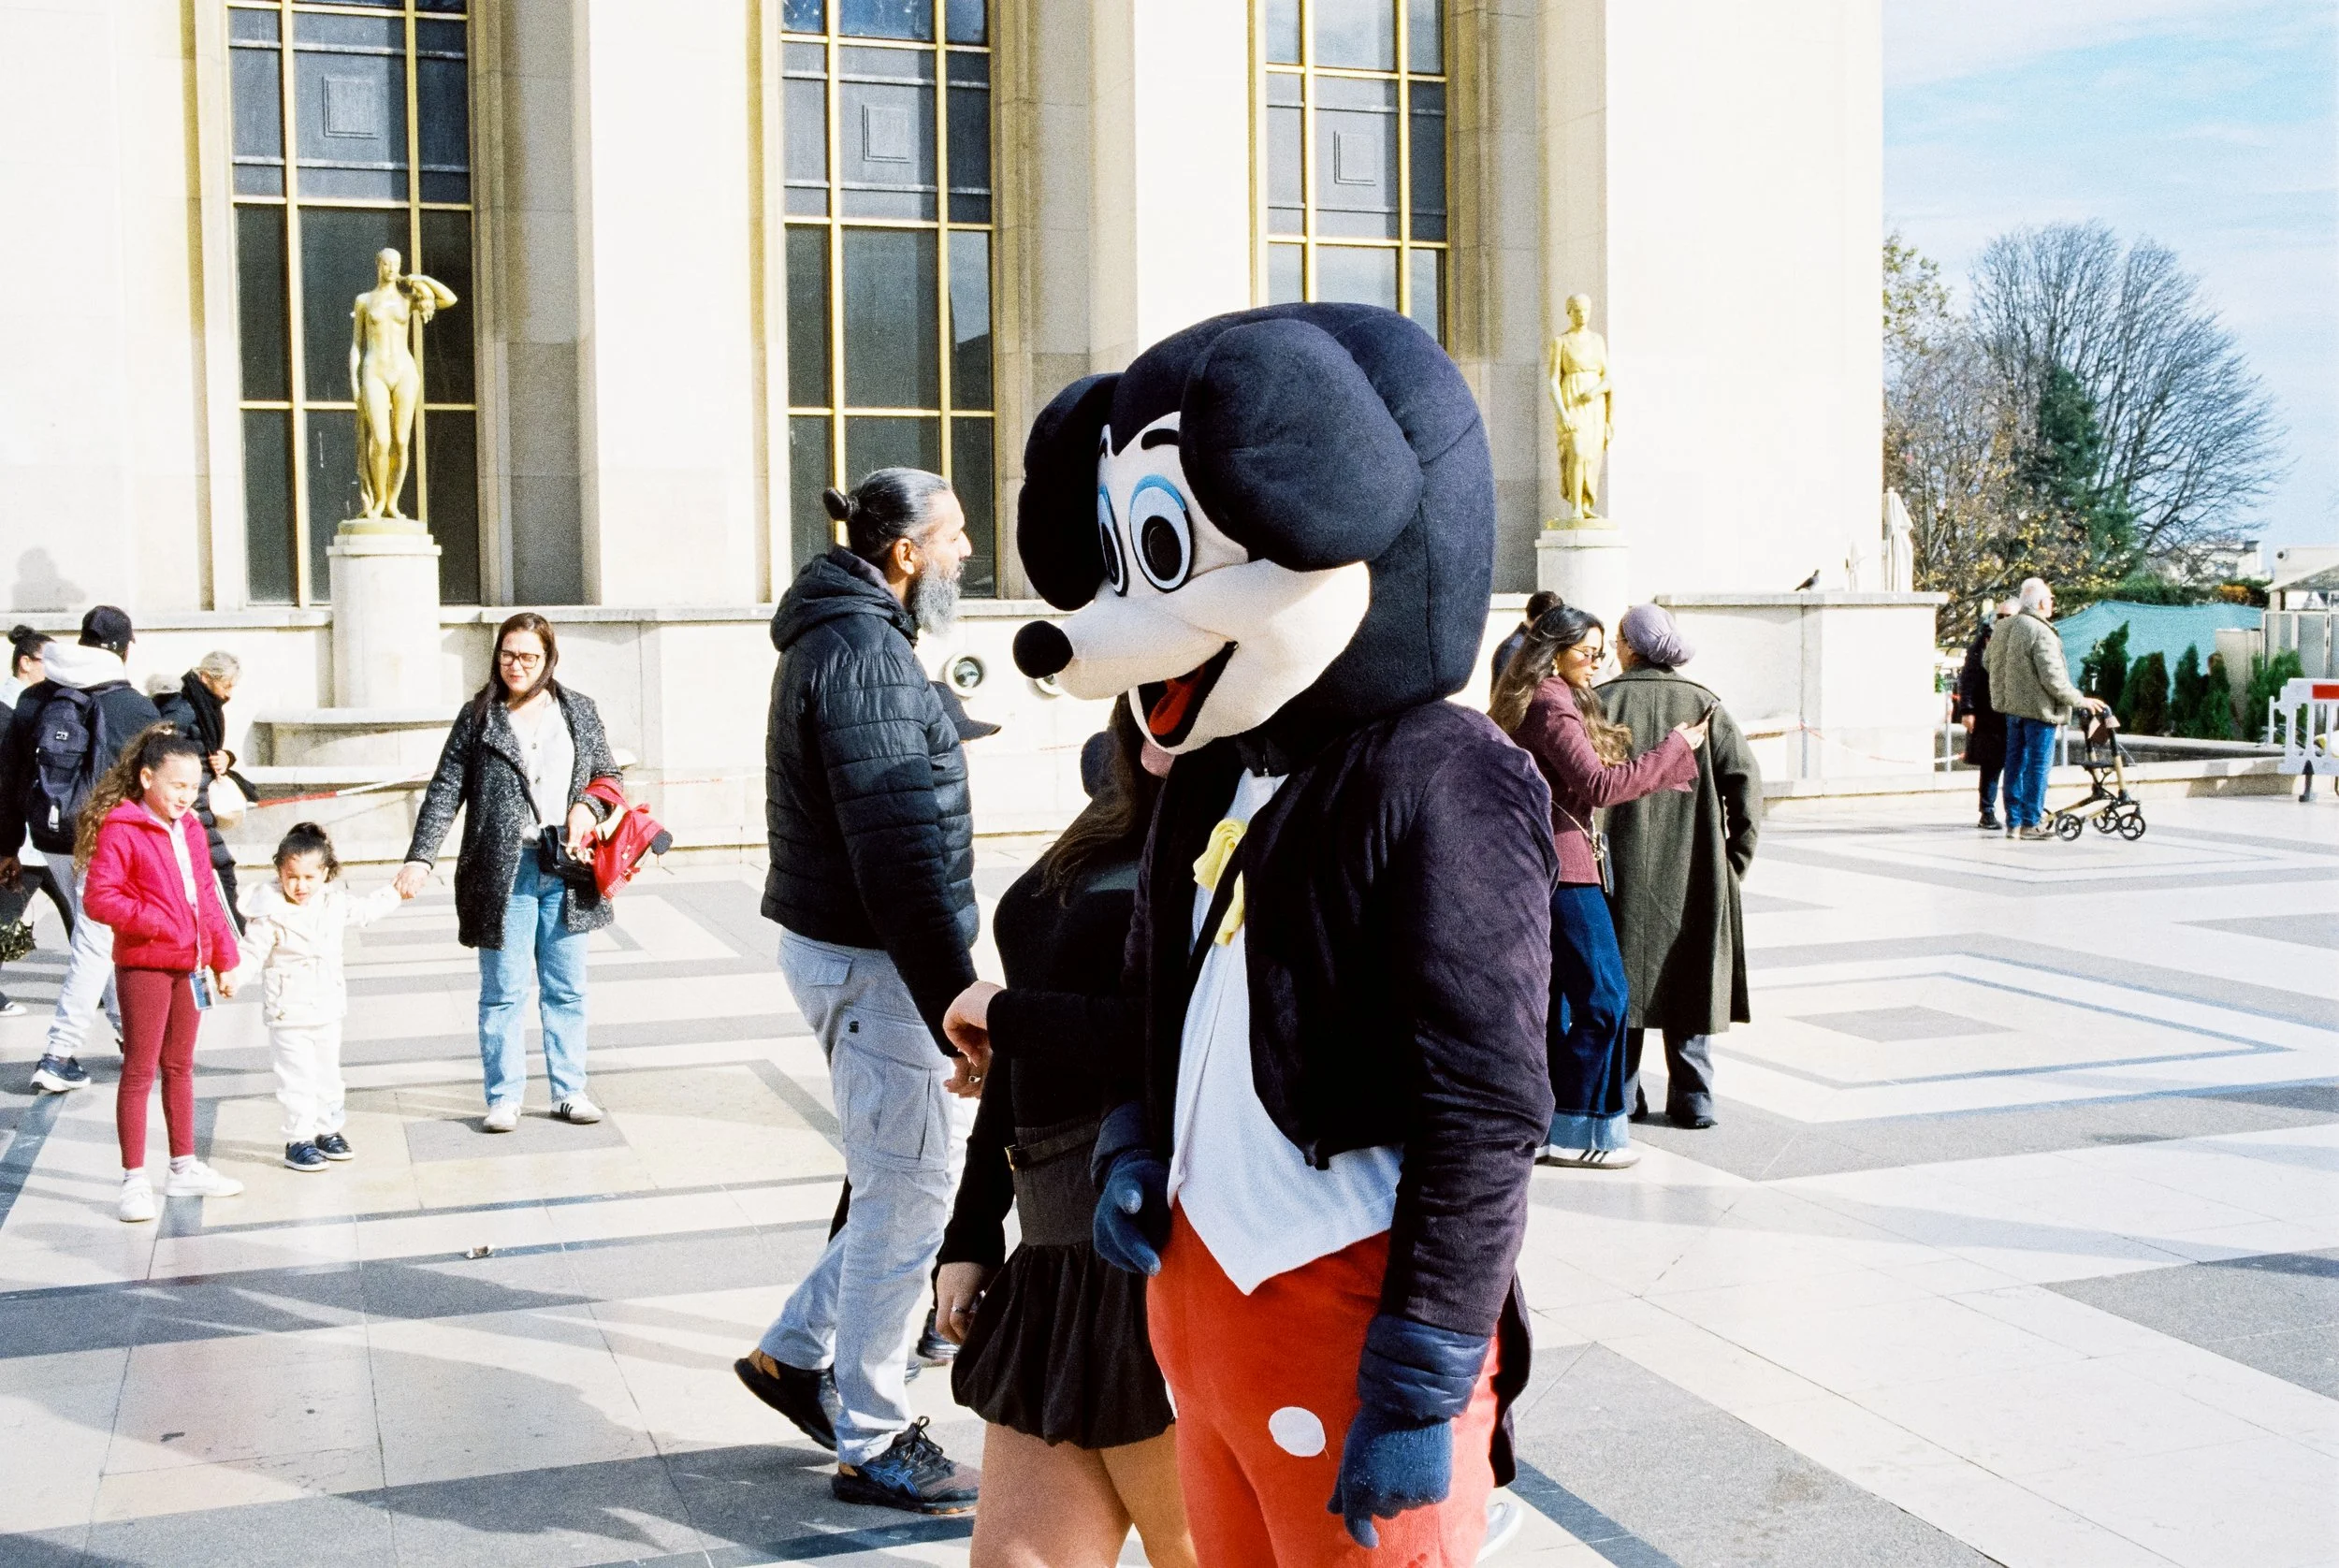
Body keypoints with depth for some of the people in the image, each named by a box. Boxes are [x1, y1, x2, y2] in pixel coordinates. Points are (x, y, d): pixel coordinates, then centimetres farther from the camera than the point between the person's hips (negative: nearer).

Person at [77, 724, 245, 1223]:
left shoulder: (190, 830, 11)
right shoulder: (120, 830, -12)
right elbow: (98, 899, -19)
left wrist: (224, 957, 16)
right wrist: (154, 922, -24)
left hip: (189, 964, 7)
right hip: (144, 964, -7)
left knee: (180, 1067, 16)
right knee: (140, 1071, -1)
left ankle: (184, 1167, 27)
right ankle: (134, 1180, 5)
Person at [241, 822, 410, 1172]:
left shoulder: (334, 903, 3)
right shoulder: (271, 915, -16)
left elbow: (365, 911, 22)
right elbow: (252, 952, -17)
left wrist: (396, 892, 28)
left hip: (328, 1010, 6)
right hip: (288, 1016, -6)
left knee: (328, 1075, 17)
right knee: (297, 1080, -3)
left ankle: (328, 1131, 30)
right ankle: (298, 1141, 7)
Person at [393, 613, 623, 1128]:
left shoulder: (579, 710, 8)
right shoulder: (478, 715, 1)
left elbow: (607, 773, 16)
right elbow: (446, 791, -2)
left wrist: (589, 807, -6)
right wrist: (420, 857, -12)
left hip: (566, 868, 2)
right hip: (503, 871, -2)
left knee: (566, 989, 9)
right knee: (503, 991, 3)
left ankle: (569, 1092, 18)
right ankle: (505, 1096, 12)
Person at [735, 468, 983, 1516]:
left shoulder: (844, 636, 16)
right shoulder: (863, 652, -18)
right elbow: (902, 847, -24)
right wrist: (955, 1002, -23)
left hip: (845, 945, 10)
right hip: (872, 958, -10)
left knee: (910, 1177, 17)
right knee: (906, 1190, 0)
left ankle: (796, 1352, 28)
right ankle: (872, 1447, 12)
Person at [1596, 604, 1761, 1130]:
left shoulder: (1602, 702, -6)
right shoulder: (1703, 703, 0)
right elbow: (1745, 777, -4)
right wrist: (1737, 855, 2)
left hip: (1621, 870, -1)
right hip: (1691, 873, 2)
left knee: (1621, 984, 8)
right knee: (1690, 979, 10)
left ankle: (1621, 1097, 13)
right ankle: (1693, 1100, 14)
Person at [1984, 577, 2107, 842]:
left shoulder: (2003, 628, 6)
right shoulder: (2041, 633, -20)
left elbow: (1987, 661, 20)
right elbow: (2053, 678, -21)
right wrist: (2081, 700, -9)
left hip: (2012, 705, 8)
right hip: (2038, 708, -8)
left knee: (2015, 762, 13)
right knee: (2038, 765, 0)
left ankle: (2013, 822, 17)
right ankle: (2031, 823, 4)